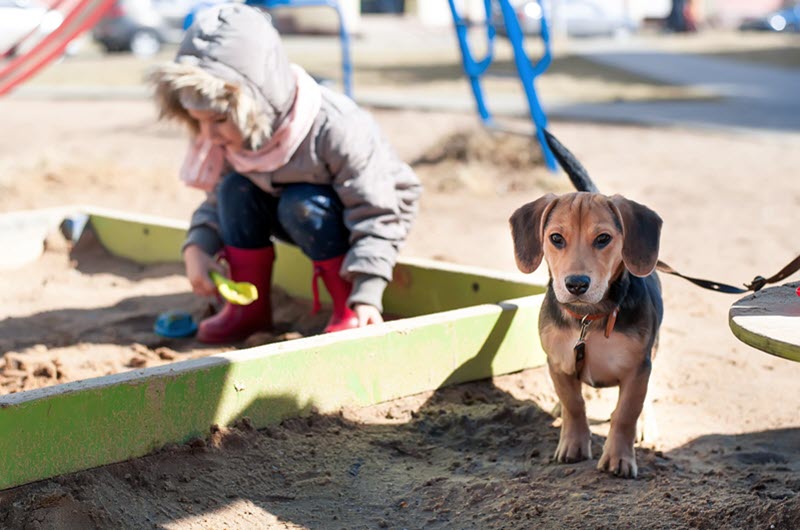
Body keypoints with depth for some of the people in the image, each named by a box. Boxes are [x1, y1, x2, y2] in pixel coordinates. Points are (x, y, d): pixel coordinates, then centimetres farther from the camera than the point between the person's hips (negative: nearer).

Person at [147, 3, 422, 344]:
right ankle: (250, 307, -9)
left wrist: (367, 297, -38)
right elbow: (217, 201, -5)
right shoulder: (230, 135, -18)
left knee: (300, 204, -33)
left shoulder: (336, 130, -37)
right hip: (301, 223, 6)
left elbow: (376, 217, -32)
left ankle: (350, 310, -17)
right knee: (236, 188, -20)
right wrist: (197, 246, -25)